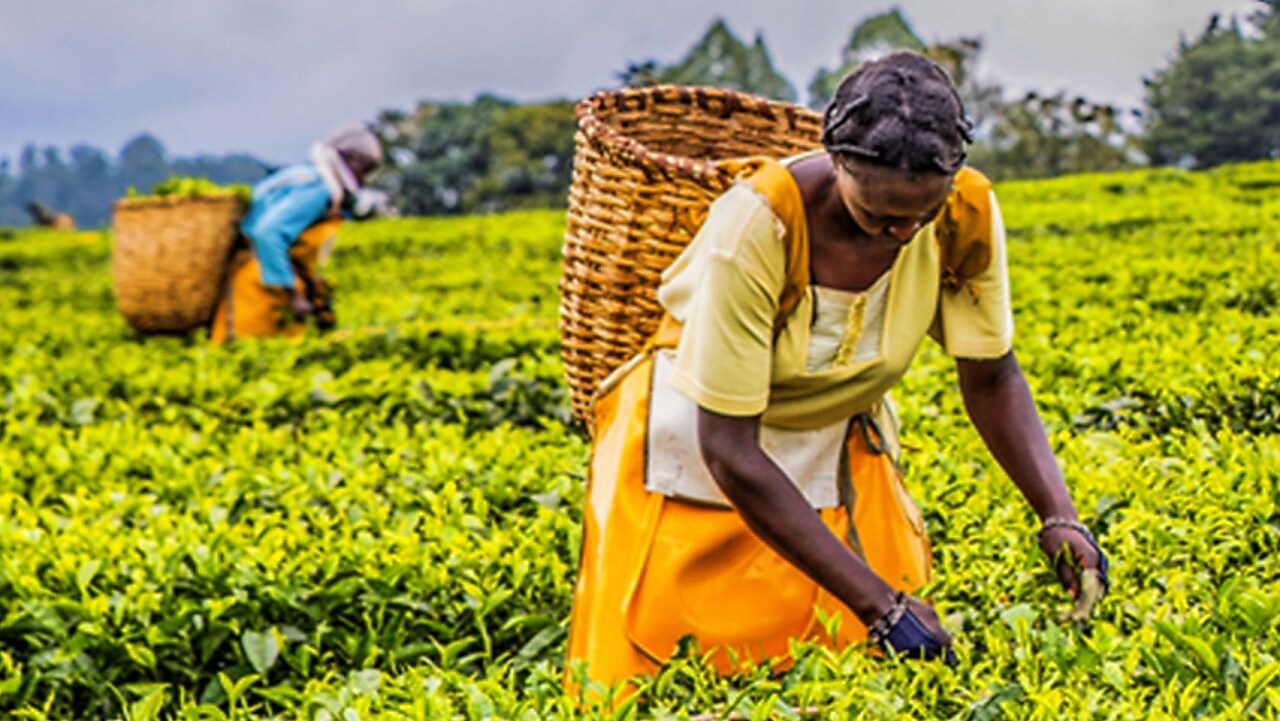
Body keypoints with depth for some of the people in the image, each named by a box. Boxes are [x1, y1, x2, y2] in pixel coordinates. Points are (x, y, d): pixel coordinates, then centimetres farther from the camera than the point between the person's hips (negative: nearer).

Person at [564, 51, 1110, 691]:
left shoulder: (966, 214, -21)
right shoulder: (756, 228, -35)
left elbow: (990, 377, -5)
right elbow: (728, 451, -31)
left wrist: (1058, 513, -21)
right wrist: (876, 600, -32)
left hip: (838, 442, 4)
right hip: (701, 433, -4)